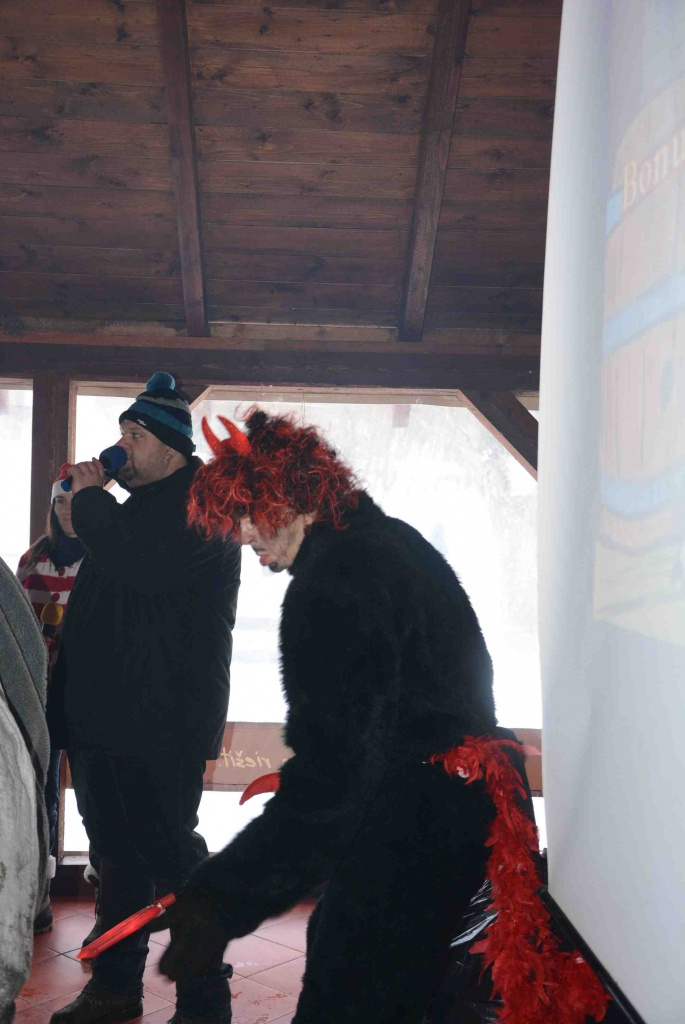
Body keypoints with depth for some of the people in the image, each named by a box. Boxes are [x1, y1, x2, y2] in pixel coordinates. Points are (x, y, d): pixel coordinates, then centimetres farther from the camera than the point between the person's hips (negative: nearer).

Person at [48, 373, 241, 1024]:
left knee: (171, 859, -5)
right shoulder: (140, 507, 21)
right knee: (120, 854, 17)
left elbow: (143, 563, -26)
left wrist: (90, 501, -13)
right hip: (104, 718, 10)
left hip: (159, 724, -10)